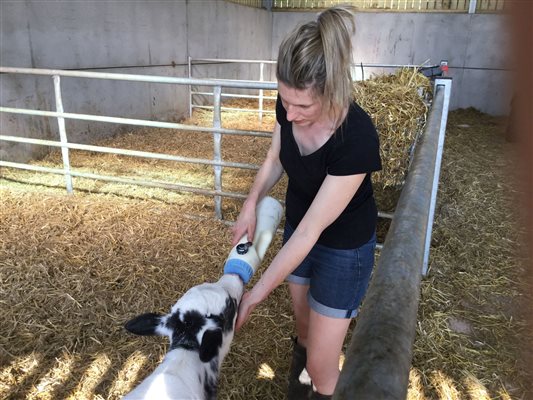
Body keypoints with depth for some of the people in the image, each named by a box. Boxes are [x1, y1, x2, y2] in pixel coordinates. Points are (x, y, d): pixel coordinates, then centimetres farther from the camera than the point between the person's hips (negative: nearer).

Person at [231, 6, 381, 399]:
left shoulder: (357, 138, -36)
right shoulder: (289, 107, -18)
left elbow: (310, 232, -31)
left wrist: (253, 297, -26)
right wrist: (251, 205, -13)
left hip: (344, 247, -5)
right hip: (297, 228, 5)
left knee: (322, 366, 6)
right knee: (304, 325, 27)